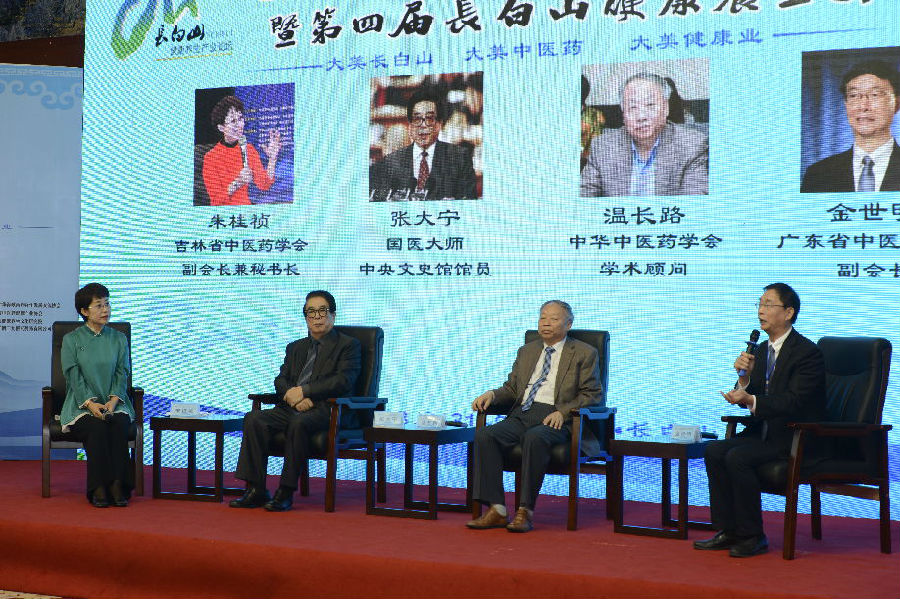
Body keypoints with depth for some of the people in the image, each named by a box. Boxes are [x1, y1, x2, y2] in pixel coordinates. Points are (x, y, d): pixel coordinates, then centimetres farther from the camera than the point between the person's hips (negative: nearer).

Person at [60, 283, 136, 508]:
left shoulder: (118, 339, 14)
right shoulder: (71, 340, 7)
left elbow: (122, 373, 5)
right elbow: (74, 377, -4)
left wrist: (113, 401, -15)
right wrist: (90, 403, -20)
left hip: (114, 403, 2)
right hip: (82, 405, -2)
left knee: (120, 424, -32)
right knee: (97, 427, -33)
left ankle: (118, 485, -33)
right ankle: (98, 489, -32)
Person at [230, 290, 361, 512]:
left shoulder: (348, 345, 7)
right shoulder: (295, 347, 26)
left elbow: (344, 382, -8)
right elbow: (281, 380, 14)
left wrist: (304, 391, -12)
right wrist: (292, 395, -10)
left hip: (324, 410, -6)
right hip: (291, 408, 6)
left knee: (298, 423, -38)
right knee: (254, 418, -22)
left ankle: (286, 492, -31)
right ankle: (255, 489, -23)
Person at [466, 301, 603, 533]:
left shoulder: (584, 354, 10)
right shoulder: (526, 351, 26)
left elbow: (593, 394, 2)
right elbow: (511, 389, 25)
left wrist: (563, 412, -14)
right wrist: (492, 394, 2)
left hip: (554, 418, -5)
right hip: (521, 415, 5)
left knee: (534, 438, -39)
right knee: (484, 435, -24)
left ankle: (525, 511, -33)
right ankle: (496, 510, -26)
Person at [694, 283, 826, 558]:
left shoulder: (807, 352, -13)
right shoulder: (762, 350, 12)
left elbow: (794, 401, -22)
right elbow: (748, 397, 10)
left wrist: (751, 400, -30)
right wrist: (744, 377, -11)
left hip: (797, 437, -8)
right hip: (764, 432, 8)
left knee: (737, 457, -26)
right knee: (715, 450, -11)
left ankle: (752, 536, -14)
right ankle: (728, 531, -5)